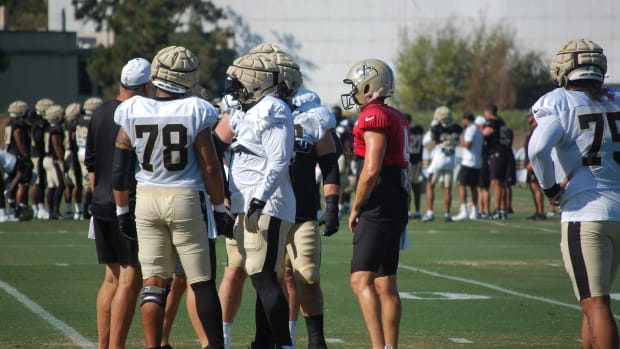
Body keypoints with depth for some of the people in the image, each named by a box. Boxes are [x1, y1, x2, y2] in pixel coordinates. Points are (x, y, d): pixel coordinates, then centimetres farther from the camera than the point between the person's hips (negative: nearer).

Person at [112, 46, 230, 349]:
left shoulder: (132, 112, -2)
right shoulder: (195, 112, -11)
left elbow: (119, 168, 3)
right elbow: (210, 167, -7)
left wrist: (122, 210, 13)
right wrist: (219, 207, 4)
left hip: (147, 199, 3)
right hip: (187, 199, -3)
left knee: (153, 282, 7)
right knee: (203, 282, 6)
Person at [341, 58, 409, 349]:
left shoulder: (374, 116, -13)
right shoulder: (397, 118, 17)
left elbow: (371, 171, -20)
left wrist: (355, 208, -9)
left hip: (379, 206, -10)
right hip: (397, 204, 10)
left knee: (361, 280, -14)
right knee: (386, 284, 13)